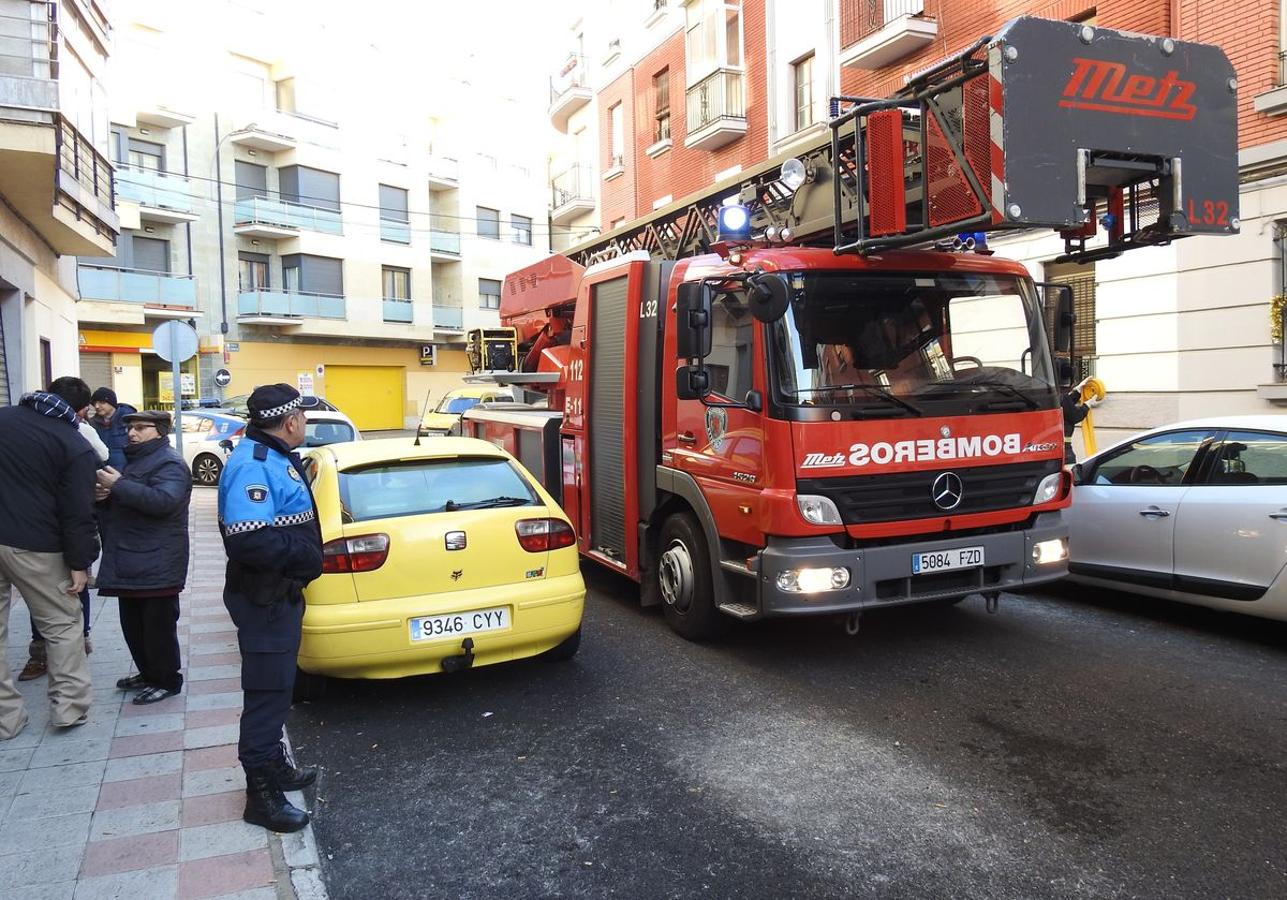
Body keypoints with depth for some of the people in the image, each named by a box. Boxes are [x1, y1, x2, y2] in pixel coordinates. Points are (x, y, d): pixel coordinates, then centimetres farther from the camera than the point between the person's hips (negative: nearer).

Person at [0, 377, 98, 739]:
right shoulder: (75, 446, -9)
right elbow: (77, 512, -11)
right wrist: (79, 563, -5)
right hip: (34, 546, -4)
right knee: (62, 624, 10)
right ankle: (69, 706, 11)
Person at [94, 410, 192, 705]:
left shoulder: (169, 463, -13)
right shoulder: (136, 459, 19)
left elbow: (164, 500, -30)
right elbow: (122, 501, 28)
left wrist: (118, 486, -25)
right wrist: (105, 495, 4)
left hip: (156, 564, -10)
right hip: (131, 562, 10)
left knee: (158, 625, -2)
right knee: (133, 624, 18)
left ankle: (167, 682, 9)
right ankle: (148, 673, 32)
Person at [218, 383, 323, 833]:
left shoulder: (274, 459, 11)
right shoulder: (252, 466, -22)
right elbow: (248, 541, -32)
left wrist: (305, 555, 9)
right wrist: (306, 556, -21)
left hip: (281, 596, 10)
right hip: (264, 601, -10)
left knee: (277, 688, 21)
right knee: (266, 693, -1)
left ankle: (274, 765, 37)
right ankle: (261, 795, 11)